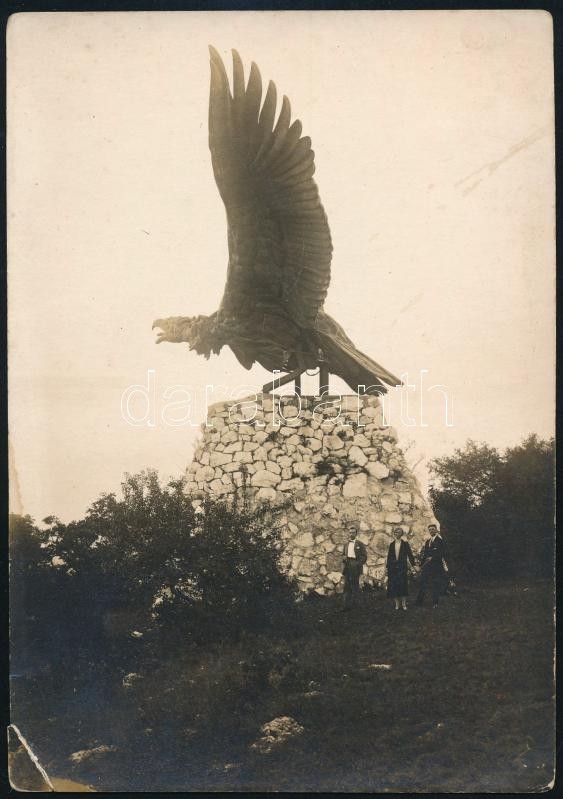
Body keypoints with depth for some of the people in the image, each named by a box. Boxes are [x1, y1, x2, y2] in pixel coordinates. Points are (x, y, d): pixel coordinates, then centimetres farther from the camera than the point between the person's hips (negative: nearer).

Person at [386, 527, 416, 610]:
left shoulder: (405, 544, 3)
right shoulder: (391, 544, 11)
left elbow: (410, 555, 2)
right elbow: (389, 556, 12)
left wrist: (413, 565, -4)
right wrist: (388, 567, 8)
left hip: (402, 567, -3)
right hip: (393, 567, 3)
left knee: (403, 585, -4)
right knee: (394, 585, -1)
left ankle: (404, 604, 4)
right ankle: (397, 604, 7)